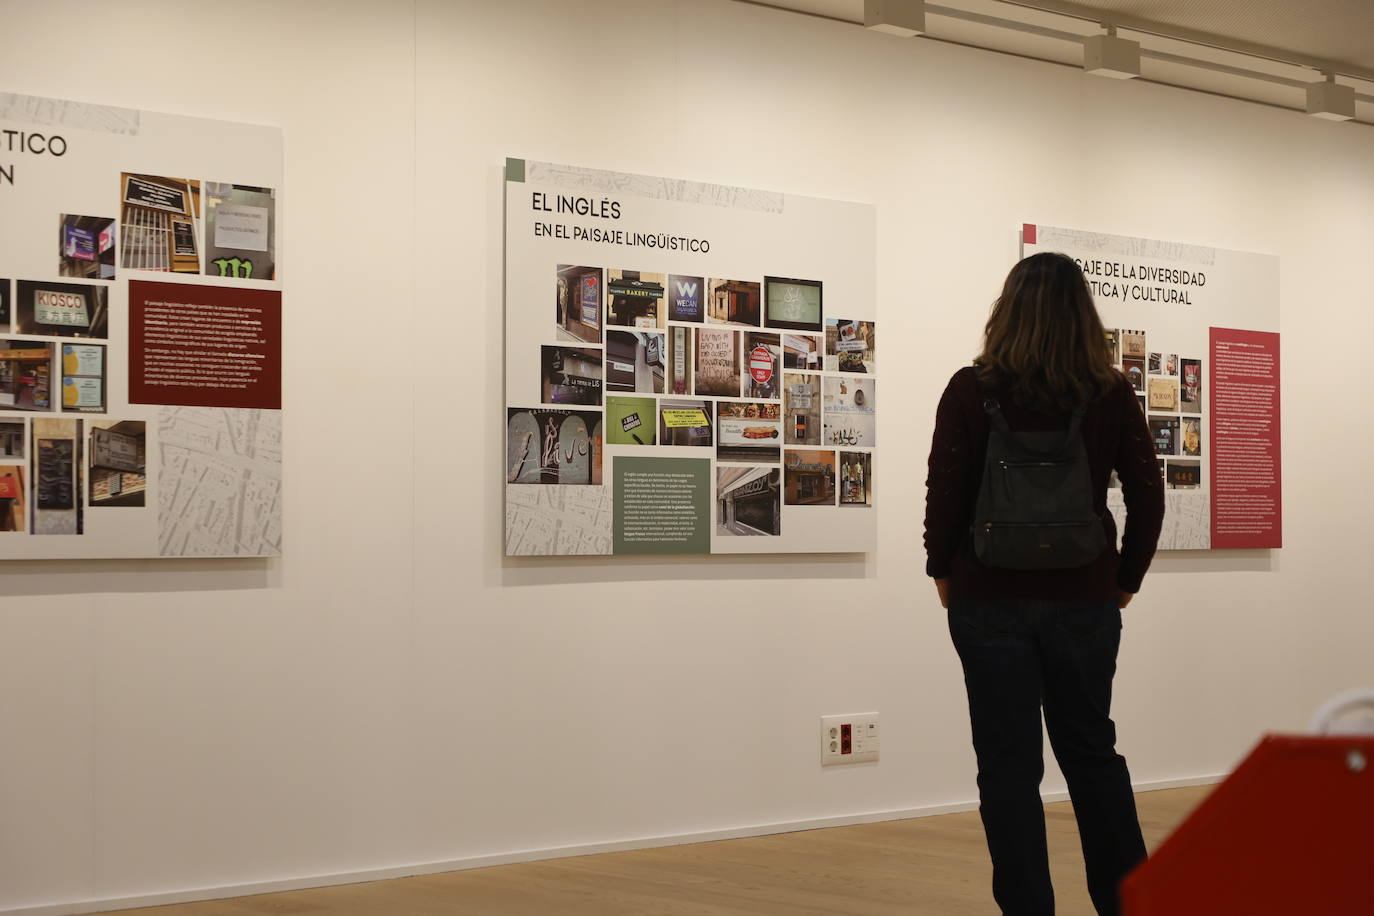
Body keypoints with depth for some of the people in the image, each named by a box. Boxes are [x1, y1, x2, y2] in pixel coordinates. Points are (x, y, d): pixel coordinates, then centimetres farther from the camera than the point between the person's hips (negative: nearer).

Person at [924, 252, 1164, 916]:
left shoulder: (971, 391, -8)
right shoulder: (1112, 395, -3)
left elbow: (944, 493, -8)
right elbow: (1148, 497, 0)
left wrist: (943, 570, 6)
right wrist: (1126, 578, 12)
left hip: (990, 597, -2)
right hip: (1085, 599, 2)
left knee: (1007, 762, 7)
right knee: (1092, 750, 18)